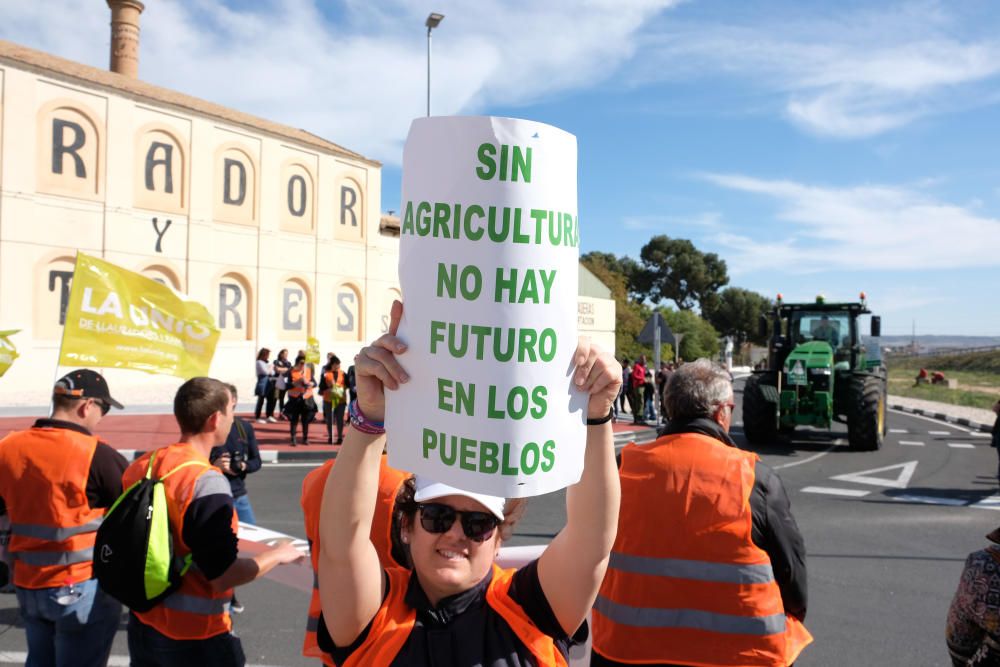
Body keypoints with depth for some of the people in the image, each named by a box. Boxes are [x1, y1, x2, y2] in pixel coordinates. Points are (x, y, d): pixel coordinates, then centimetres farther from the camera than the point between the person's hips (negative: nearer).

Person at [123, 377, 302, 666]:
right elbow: (223, 575, -23)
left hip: (142, 622, 7)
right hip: (194, 637, -7)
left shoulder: (140, 466, -3)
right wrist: (278, 555, -8)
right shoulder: (208, 483, -25)